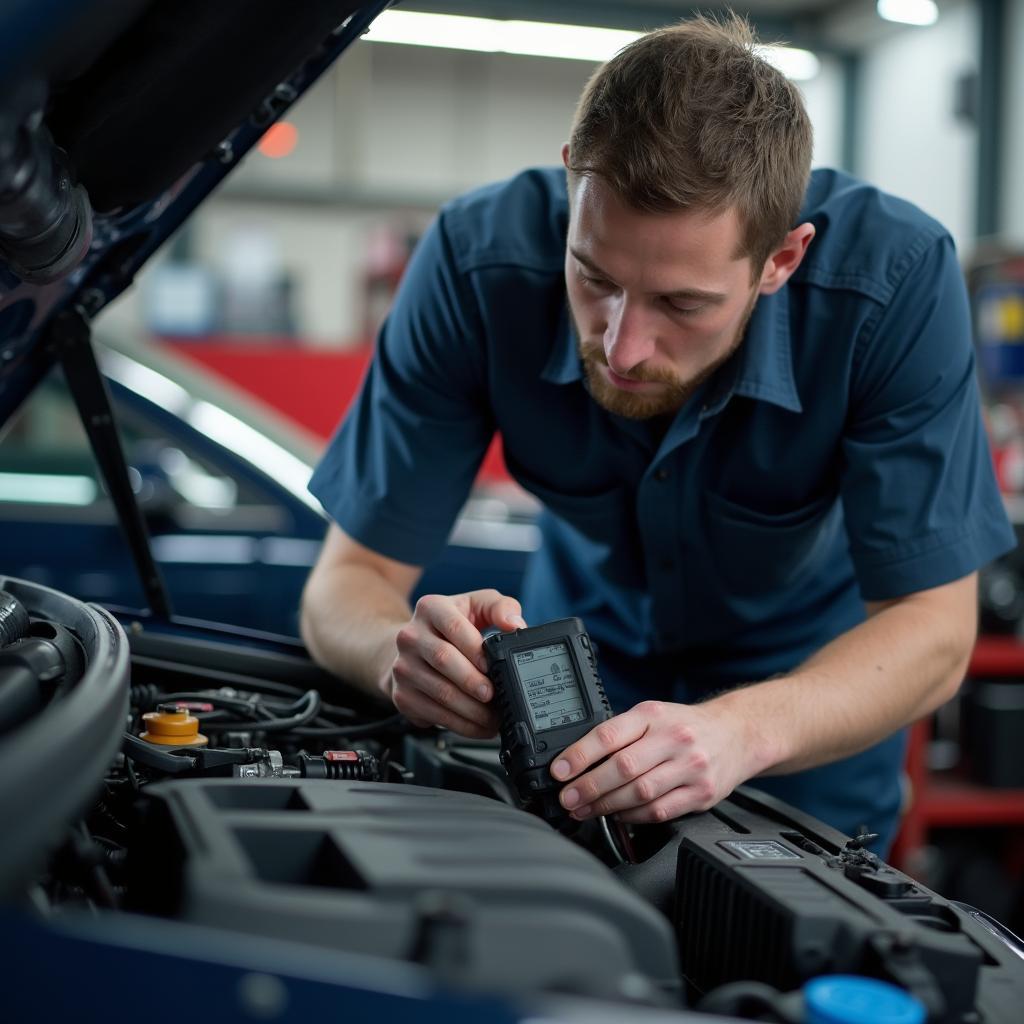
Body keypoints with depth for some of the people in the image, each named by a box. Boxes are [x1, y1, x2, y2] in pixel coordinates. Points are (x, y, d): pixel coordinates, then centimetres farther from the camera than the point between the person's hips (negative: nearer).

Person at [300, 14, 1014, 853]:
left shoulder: (896, 279, -31)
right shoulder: (479, 260, -28)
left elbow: (932, 626, -28)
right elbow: (350, 582, -23)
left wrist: (746, 729, -47)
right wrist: (408, 655, -46)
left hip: (815, 684, 0)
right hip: (586, 668, 0)